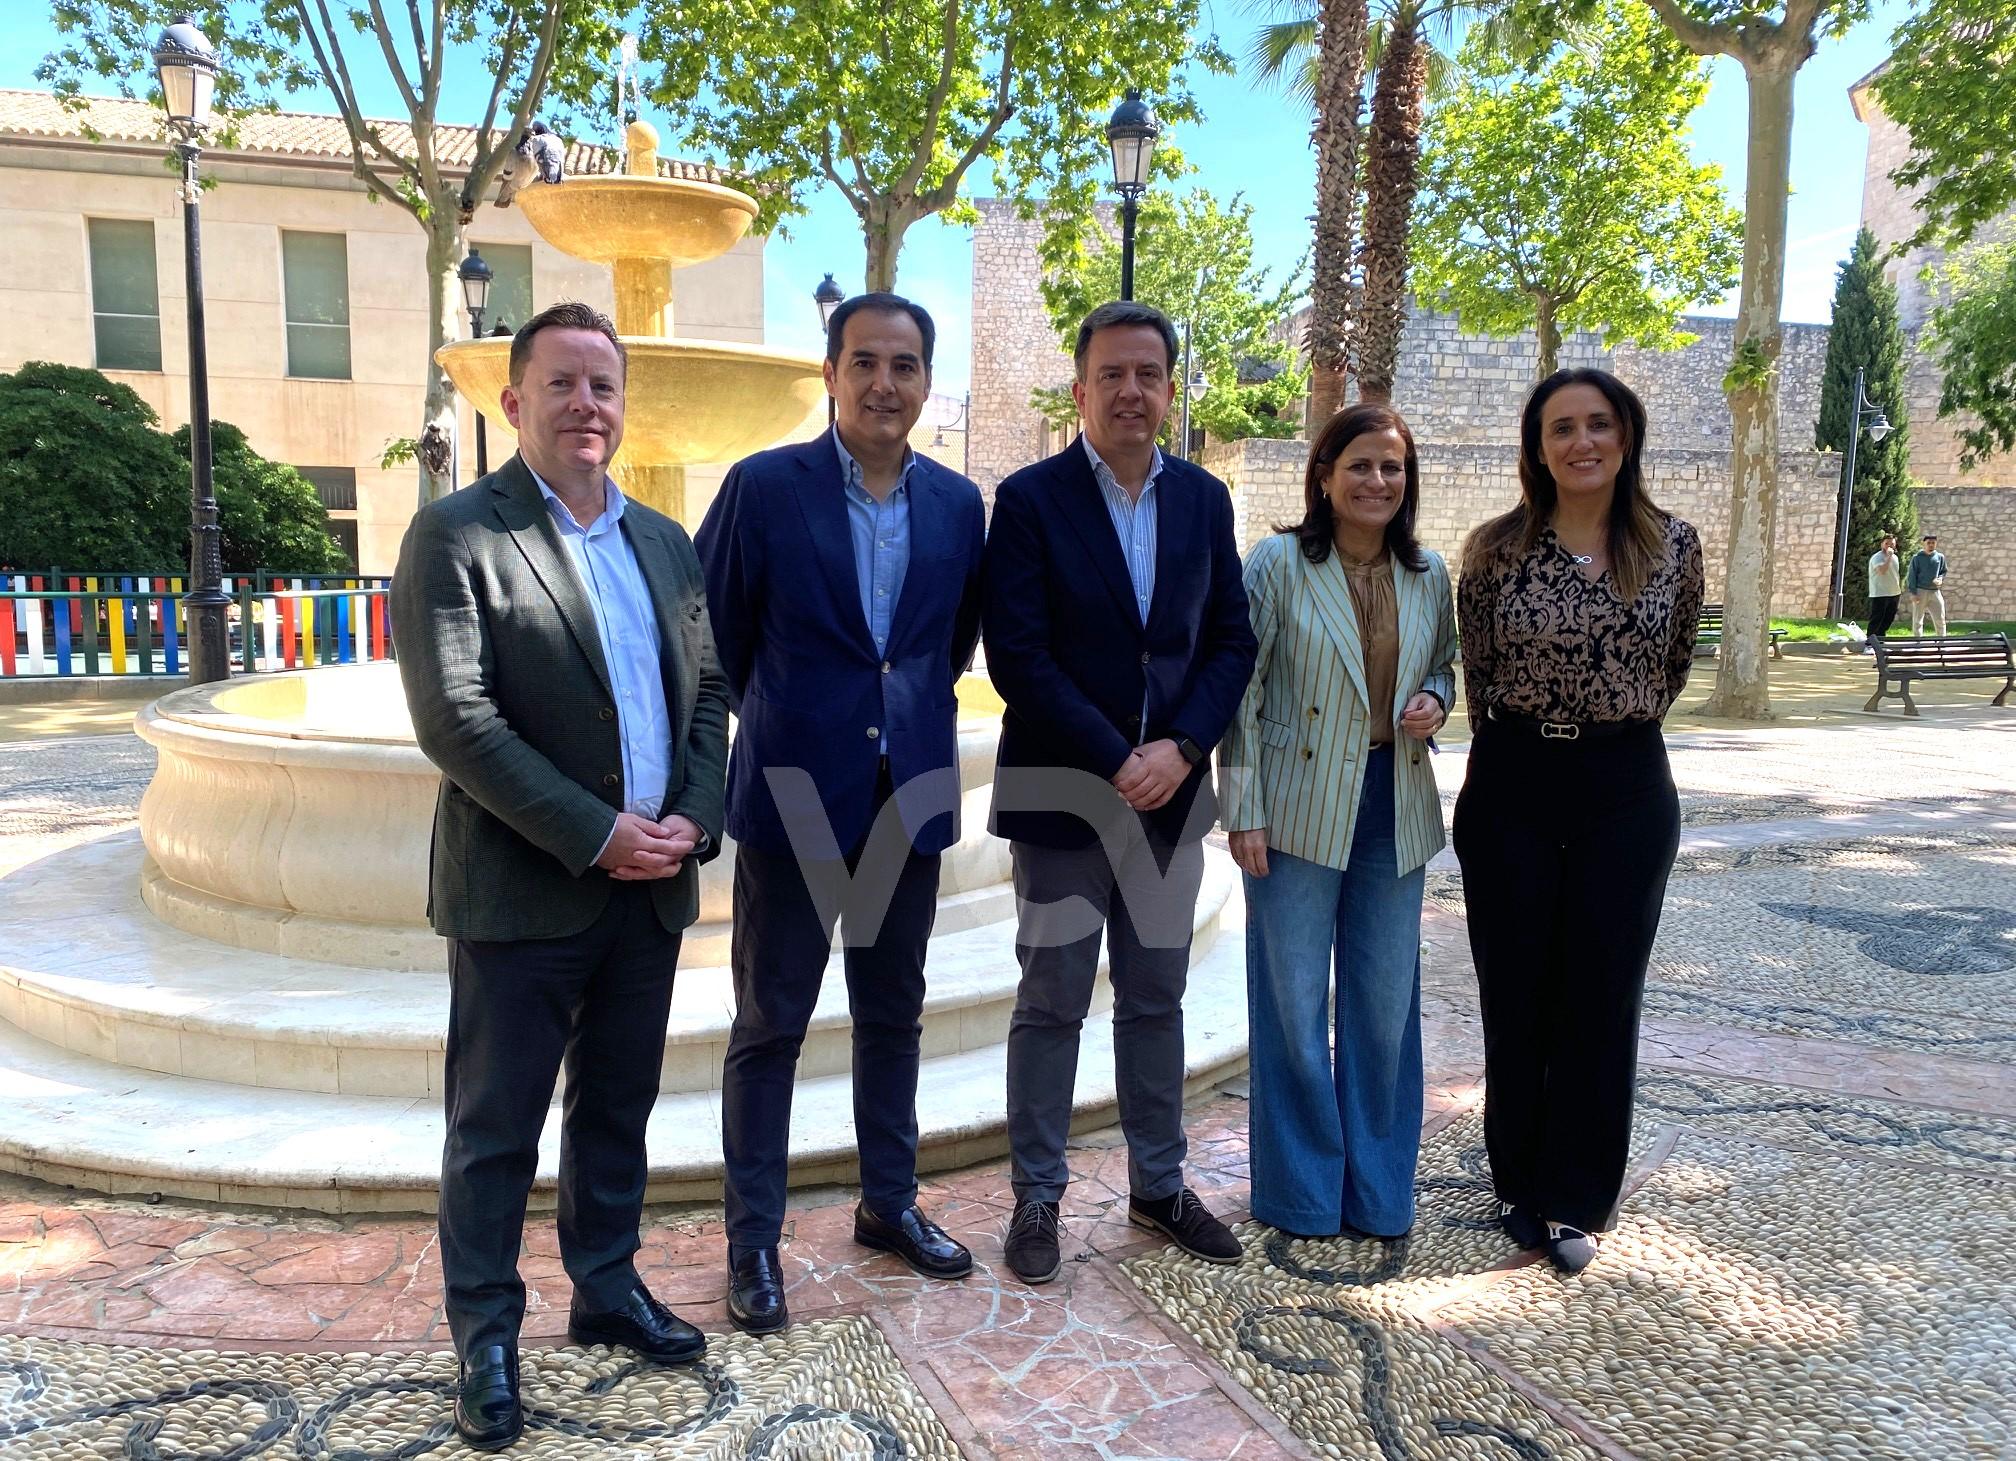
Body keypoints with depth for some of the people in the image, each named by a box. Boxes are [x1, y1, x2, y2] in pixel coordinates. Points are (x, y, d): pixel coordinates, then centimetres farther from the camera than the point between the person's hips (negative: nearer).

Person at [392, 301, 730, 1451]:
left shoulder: (665, 543, 11)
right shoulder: (457, 533, -7)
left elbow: (708, 692, 11)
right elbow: (455, 719, -15)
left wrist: (693, 818, -5)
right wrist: (597, 835, -17)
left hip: (650, 883, 5)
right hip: (521, 891, -5)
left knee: (619, 1105, 17)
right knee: (497, 1123, 8)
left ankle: (608, 1288, 35)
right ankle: (487, 1335, 25)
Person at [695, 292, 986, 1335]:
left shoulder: (958, 503, 4)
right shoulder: (764, 486, -8)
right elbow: (713, 635, -1)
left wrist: (916, 716, 10)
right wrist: (779, 721, 6)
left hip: (911, 796, 4)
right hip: (795, 795, -4)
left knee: (894, 1013, 16)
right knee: (769, 1025, 7)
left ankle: (888, 1203, 34)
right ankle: (753, 1240, 21)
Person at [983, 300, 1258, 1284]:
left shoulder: (1203, 499, 7)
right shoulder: (1030, 499, -7)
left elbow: (1231, 641, 5)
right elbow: (1018, 657, -13)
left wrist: (1181, 747, -10)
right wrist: (1114, 762, -17)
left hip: (1169, 790, 4)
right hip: (1062, 794, -4)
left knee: (1156, 999, 15)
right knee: (1051, 1003, 6)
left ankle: (1159, 1185, 29)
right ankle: (1037, 1196, 21)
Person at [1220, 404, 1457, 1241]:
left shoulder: (1427, 575, 5)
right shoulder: (1279, 563, -7)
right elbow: (1242, 692, -7)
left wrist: (1435, 703, -4)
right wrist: (1243, 812, -11)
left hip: (1395, 813, 4)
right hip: (1300, 815, -4)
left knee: (1387, 1007, 11)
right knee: (1295, 1006, 5)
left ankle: (1377, 1191, 29)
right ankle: (1303, 1192, 25)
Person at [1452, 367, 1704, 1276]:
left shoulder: (1673, 545, -1)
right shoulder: (1497, 548, -4)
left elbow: (1673, 663, 13)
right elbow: (1477, 670, 6)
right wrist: (1522, 740, 11)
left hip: (1626, 788, 1)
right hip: (1512, 786, 0)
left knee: (1602, 995, 7)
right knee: (1514, 993, 9)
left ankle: (1576, 1199, 23)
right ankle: (1521, 1181, 28)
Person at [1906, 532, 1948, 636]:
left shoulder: (1940, 557, 8)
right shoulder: (1917, 557, -3)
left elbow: (1943, 572, 20)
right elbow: (1911, 576, -5)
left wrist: (1940, 579, -4)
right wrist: (1913, 592, -11)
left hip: (1935, 592, 3)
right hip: (1920, 591, -3)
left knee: (1940, 619, 3)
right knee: (1917, 620, 2)